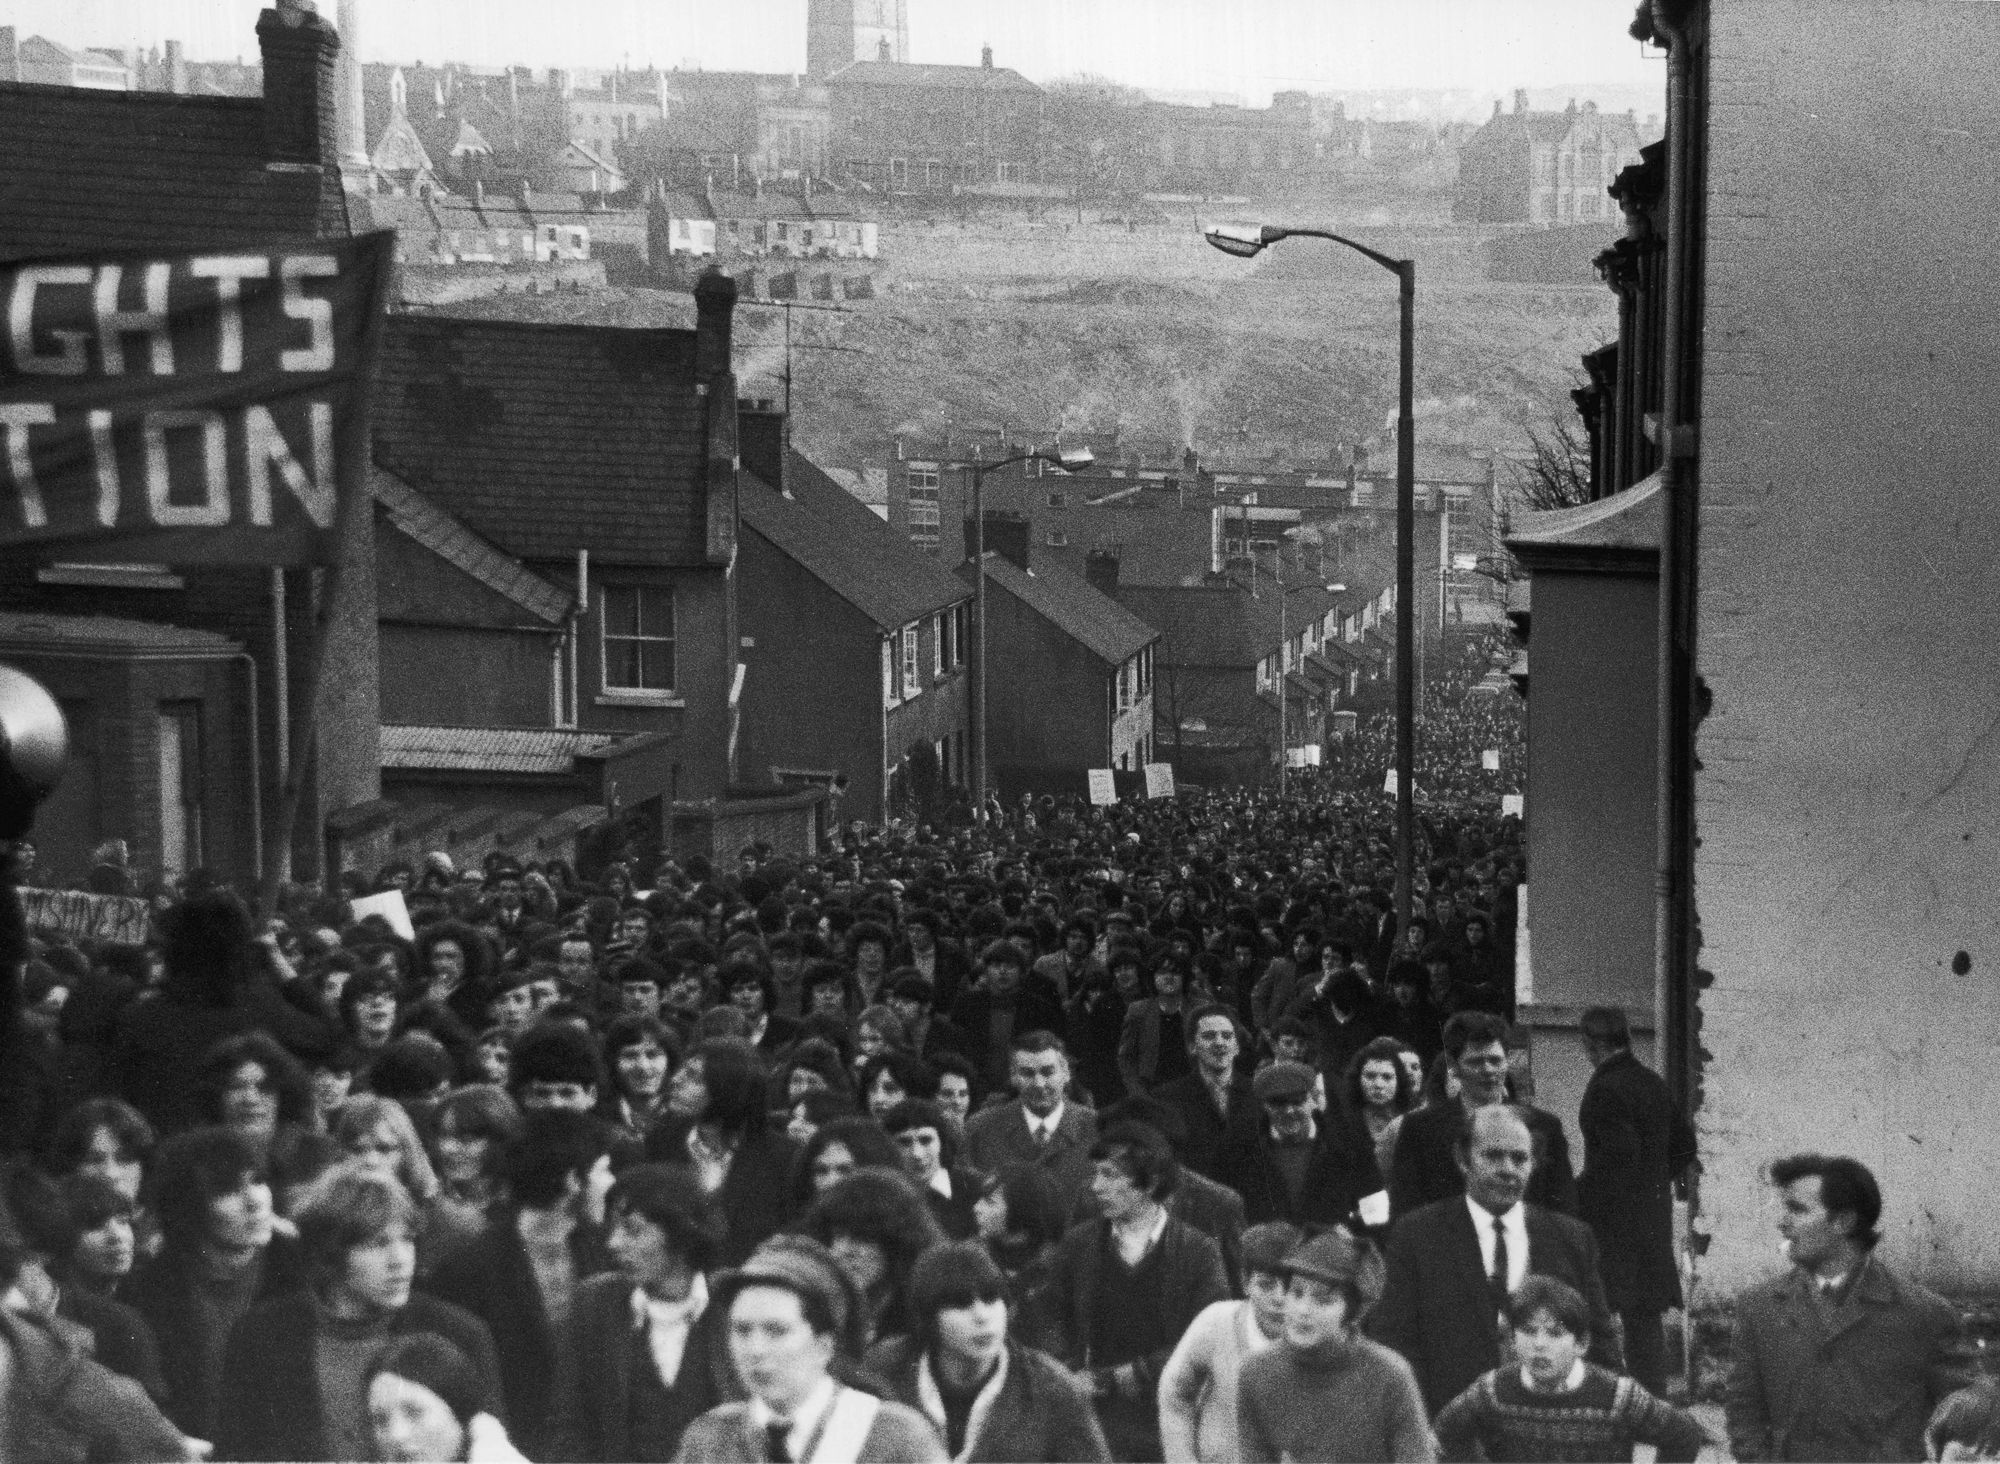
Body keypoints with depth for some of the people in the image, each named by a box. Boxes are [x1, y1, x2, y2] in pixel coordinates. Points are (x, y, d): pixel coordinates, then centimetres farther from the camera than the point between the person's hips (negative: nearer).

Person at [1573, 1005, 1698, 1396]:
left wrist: (1576, 1196, -15)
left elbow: (1621, 1154, -22)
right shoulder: (1654, 1083, 11)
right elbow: (1684, 1144, 19)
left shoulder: (1606, 1088, -15)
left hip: (1613, 1218, -8)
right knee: (1646, 1316, 12)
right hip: (1655, 1215, 8)